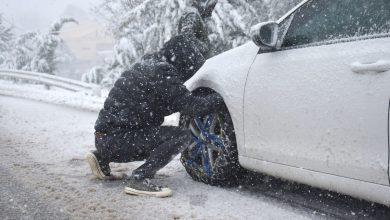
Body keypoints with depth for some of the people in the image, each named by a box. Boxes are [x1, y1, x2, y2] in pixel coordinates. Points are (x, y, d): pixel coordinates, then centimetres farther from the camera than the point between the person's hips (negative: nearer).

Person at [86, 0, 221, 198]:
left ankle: (102, 157, 24)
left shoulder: (153, 61, 10)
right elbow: (191, 106, -16)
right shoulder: (162, 75, -18)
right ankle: (139, 179, -16)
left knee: (158, 141, 33)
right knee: (181, 136, -14)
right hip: (115, 139, -10)